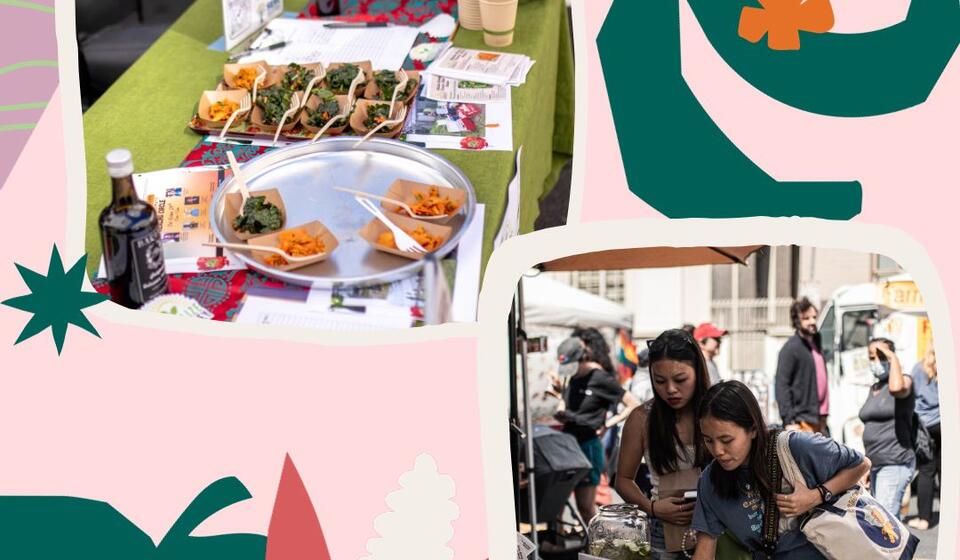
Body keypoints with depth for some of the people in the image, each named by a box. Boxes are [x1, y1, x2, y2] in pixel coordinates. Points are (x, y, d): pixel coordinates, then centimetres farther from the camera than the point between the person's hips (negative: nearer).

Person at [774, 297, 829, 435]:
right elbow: (781, 386, -16)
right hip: (802, 421, -9)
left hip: (819, 419, 9)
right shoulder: (791, 348, -10)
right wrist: (789, 421, -21)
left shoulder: (817, 344, 16)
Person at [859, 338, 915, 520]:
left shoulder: (905, 381, -6)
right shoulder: (874, 389, 18)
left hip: (895, 464, -8)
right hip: (876, 464, 8)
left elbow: (896, 388, -33)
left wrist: (894, 358, -19)